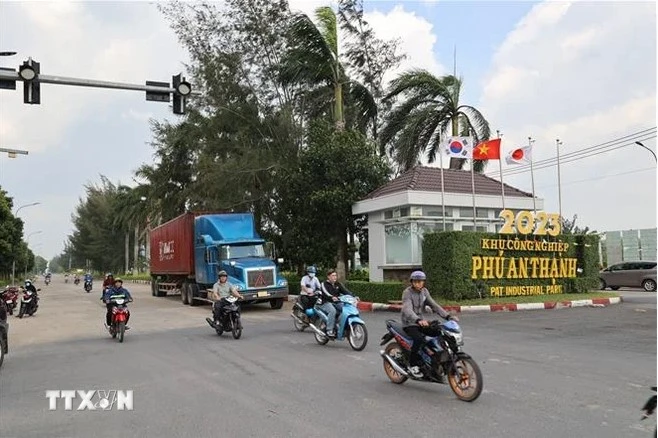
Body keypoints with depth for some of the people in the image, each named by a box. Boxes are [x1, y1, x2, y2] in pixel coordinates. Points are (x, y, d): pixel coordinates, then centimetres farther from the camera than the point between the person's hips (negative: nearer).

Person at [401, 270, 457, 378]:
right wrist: (418, 320, -49)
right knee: (419, 339, -32)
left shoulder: (424, 291, 6)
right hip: (409, 324, -6)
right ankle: (412, 365, -15)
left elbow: (434, 305, 0)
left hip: (420, 322, 6)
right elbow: (407, 310, -30)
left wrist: (448, 316, -14)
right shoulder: (407, 292, -15)